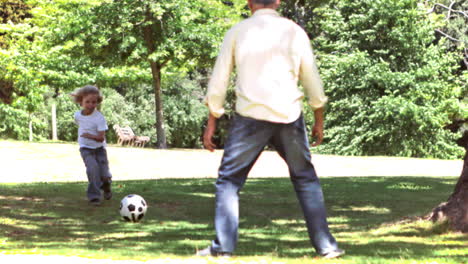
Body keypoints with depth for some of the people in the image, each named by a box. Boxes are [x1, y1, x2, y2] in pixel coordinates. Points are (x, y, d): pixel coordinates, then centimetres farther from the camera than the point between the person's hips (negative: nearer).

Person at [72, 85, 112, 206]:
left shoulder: (99, 118, -18)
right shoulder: (78, 115, -4)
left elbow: (101, 137, -23)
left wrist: (89, 135, -36)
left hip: (99, 148, -1)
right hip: (85, 148, 1)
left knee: (104, 175, -5)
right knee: (92, 167, -25)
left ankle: (106, 186, 35)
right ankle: (94, 196, -13)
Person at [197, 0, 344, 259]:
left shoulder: (237, 32, 6)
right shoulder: (294, 31, 9)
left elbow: (219, 80, 5)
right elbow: (312, 79, 10)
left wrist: (211, 123, 11)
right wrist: (319, 120, 20)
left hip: (250, 117, -2)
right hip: (288, 116, 2)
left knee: (228, 180, 8)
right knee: (306, 179, 14)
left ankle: (222, 247, -2)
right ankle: (326, 246, 10)